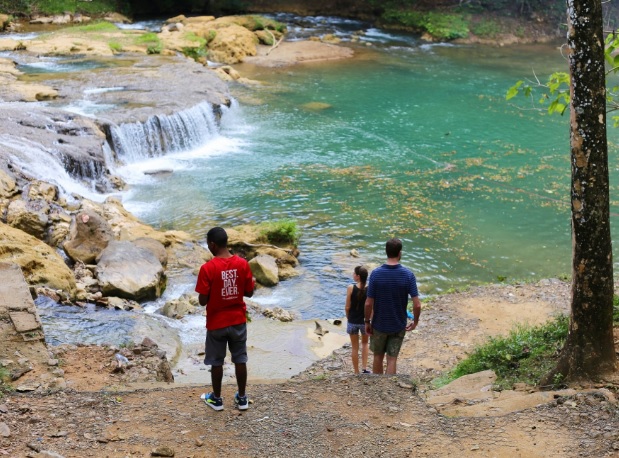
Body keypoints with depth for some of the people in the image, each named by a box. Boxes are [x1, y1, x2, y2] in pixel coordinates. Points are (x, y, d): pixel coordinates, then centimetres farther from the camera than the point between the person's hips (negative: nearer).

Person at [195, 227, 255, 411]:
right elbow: (249, 293, 1)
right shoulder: (243, 264, -8)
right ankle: (242, 398, 23)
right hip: (238, 320, 3)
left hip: (217, 322, -3)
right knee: (240, 359, 14)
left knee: (216, 361, 12)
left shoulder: (207, 268, -19)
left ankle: (216, 399, 24)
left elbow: (202, 301, -15)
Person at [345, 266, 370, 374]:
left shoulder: (351, 288, -16)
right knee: (365, 343, 27)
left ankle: (356, 372, 21)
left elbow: (347, 307, -10)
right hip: (365, 321, 1)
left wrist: (348, 318, 7)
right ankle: (365, 368, 17)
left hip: (352, 321, -1)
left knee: (355, 348, 13)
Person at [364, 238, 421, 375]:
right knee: (392, 360, 8)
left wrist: (367, 322, 2)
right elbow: (417, 305, -16)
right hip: (398, 326, 0)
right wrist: (415, 321, 2)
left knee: (378, 357, 18)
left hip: (379, 324, 0)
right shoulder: (408, 275, -14)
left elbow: (369, 303, -13)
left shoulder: (376, 274, -15)